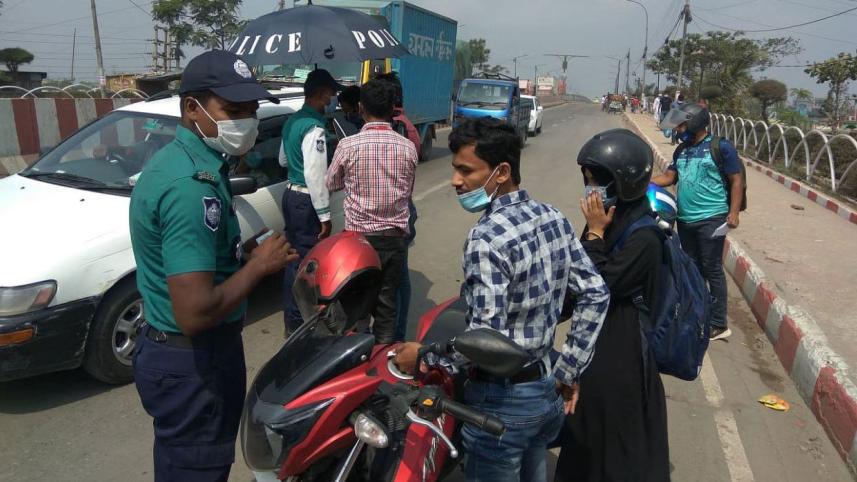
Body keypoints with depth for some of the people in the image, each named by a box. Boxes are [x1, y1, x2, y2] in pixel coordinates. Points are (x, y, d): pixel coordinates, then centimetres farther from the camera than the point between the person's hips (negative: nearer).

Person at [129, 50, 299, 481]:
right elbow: (195, 313, -32)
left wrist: (245, 255, 4)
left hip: (175, 351, 10)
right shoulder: (190, 185, -28)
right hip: (192, 363, -10)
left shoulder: (178, 159, 5)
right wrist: (260, 265, -19)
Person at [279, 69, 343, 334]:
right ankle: (297, 321, 10)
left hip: (290, 194, 10)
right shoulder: (314, 127, -19)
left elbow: (283, 160, 22)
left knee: (294, 256, 18)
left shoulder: (292, 121, 10)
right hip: (306, 200, -10)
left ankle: (291, 316, 32)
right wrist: (325, 216, -20)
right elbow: (314, 176, -24)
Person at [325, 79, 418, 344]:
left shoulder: (348, 145, -11)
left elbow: (331, 184, 6)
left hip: (359, 236, -2)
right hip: (394, 237, 2)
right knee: (387, 304, 12)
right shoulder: (408, 148, -4)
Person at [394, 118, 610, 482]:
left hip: (503, 400, -7)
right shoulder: (554, 218, 0)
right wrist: (569, 369, 7)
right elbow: (595, 295, 3)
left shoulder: (487, 238, -25)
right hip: (548, 390, 8)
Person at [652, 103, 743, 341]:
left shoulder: (721, 147, -7)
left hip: (711, 219, -7)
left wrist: (733, 212, -13)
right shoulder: (681, 150, 11)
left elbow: (736, 180, -6)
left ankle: (718, 325, 5)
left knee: (712, 271, -3)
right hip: (685, 219, 7)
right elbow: (669, 177, 13)